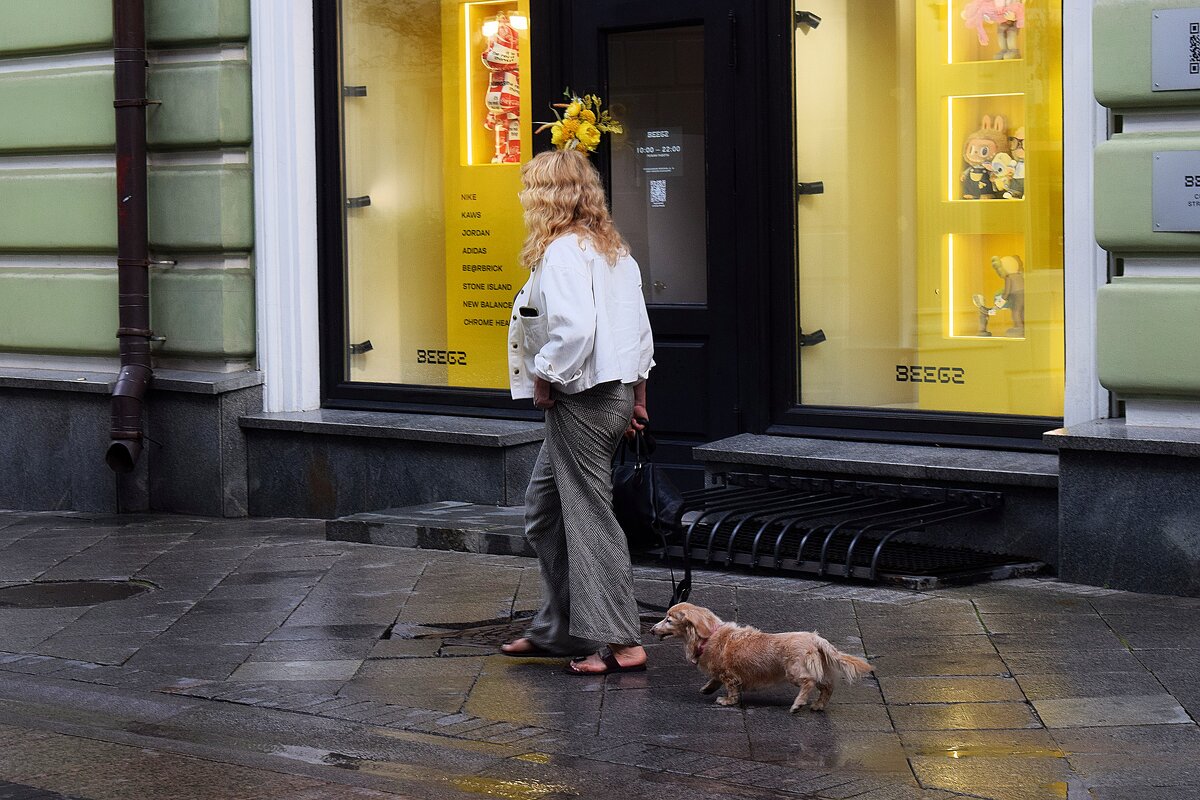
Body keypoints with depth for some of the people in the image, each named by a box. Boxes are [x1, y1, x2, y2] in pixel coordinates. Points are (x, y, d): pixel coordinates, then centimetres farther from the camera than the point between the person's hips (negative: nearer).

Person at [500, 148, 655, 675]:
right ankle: (555, 630, 24)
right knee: (544, 511, 18)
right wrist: (637, 394, 20)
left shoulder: (563, 250, -15)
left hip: (581, 396, -10)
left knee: (589, 518, -4)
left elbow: (574, 329, -28)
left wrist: (545, 381, -14)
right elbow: (641, 329, 15)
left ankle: (622, 642, -1)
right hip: (617, 392, 10)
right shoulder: (614, 249, 13)